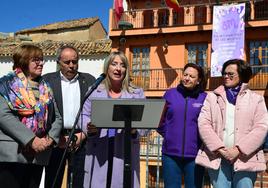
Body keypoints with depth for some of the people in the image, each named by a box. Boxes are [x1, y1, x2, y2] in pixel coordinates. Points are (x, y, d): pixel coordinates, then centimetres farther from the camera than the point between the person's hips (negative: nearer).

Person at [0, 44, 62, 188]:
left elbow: (57, 117, 16)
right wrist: (31, 140, -19)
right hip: (12, 154, -5)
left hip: (38, 155, 5)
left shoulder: (45, 88, 17)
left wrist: (51, 138, -5)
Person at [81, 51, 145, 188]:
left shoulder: (137, 93, 10)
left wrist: (134, 130, -15)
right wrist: (89, 127, -12)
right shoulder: (94, 91, 10)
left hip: (125, 151, 0)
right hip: (98, 150, 0)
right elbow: (84, 116, 9)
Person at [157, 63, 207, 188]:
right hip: (171, 153, 1)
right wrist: (168, 135, 5)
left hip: (195, 155, -1)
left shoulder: (204, 98, 0)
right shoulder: (170, 94, 4)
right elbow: (160, 120, 11)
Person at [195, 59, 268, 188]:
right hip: (217, 157, 1)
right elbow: (203, 124, 1)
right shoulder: (212, 97, 13)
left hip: (245, 159, -1)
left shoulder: (256, 99, 11)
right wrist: (220, 149, -11)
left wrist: (238, 150, -11)